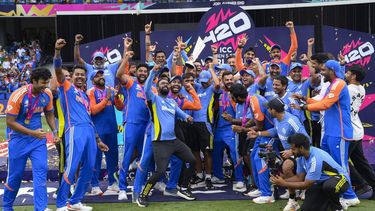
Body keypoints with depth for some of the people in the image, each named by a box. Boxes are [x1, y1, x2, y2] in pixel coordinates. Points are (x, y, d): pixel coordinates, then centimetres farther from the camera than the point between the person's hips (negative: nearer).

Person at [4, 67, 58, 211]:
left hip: (38, 138, 3)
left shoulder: (47, 94, -5)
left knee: (41, 171, -9)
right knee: (15, 175, 8)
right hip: (19, 139, -3)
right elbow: (10, 122, -17)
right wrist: (32, 133, -24)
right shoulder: (18, 95, -20)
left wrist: (55, 132, -3)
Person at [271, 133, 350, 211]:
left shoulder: (316, 159, -34)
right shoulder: (301, 157, -8)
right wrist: (282, 180, -15)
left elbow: (306, 185, -26)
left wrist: (283, 184, -23)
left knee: (328, 186, -42)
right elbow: (299, 177, 1)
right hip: (321, 182, 7)